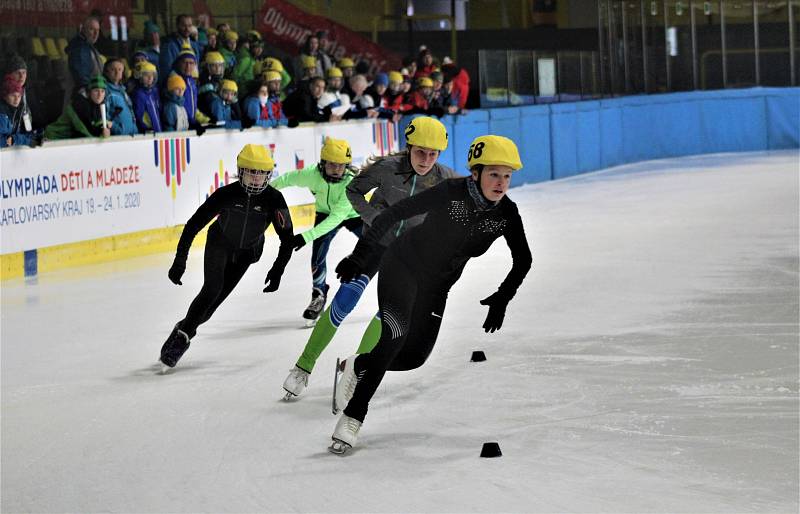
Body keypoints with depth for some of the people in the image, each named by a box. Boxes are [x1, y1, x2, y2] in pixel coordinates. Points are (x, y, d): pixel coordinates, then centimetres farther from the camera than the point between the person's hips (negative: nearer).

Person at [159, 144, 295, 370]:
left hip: (247, 251, 2)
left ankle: (185, 332, 18)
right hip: (219, 243, -2)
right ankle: (180, 334, -10)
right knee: (212, 289, -21)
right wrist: (180, 260, -30)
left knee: (218, 297, -1)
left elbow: (287, 237, -16)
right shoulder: (227, 194, -29)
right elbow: (194, 224, -25)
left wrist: (277, 270, -21)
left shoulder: (273, 199, -25)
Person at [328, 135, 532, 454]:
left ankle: (356, 367, 36)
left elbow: (523, 260, 3)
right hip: (402, 268, -6)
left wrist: (502, 298, -8)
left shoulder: (506, 213, -11)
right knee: (395, 334, -26)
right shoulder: (451, 193, -25)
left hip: (436, 286, 6)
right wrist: (360, 256, -24)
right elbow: (395, 215, -22)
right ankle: (352, 416, -21)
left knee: (414, 357, 5)